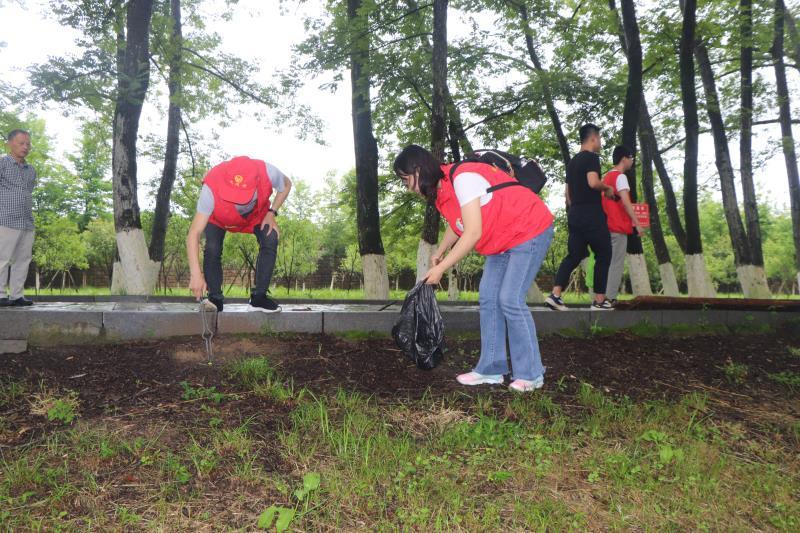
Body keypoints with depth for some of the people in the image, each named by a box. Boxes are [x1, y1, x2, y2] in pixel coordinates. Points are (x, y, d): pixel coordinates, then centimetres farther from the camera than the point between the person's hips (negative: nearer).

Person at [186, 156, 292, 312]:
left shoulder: (267, 172, -41)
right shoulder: (211, 188, -45)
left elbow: (286, 185, -13)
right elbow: (193, 235, -44)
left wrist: (272, 213, -24)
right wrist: (196, 274, -50)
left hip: (258, 214, 2)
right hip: (218, 218, -2)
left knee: (270, 241, -21)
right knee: (212, 249, -25)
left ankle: (259, 297, -8)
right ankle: (215, 299, -2)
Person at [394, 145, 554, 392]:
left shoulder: (462, 178, -27)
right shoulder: (442, 187, 2)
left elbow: (473, 234, -28)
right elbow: (456, 224, 19)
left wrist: (441, 268, -23)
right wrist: (439, 252, 10)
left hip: (529, 231, -10)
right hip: (503, 240, 10)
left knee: (510, 300, -13)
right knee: (488, 298, 4)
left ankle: (530, 374, -1)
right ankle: (491, 369, 9)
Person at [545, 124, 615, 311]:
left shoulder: (572, 162, 19)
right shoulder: (591, 157, -8)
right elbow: (593, 182, -23)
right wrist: (608, 188, -5)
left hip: (574, 214, 8)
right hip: (592, 215, -8)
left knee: (574, 255, 7)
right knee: (603, 255, 4)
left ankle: (555, 295, -7)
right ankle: (599, 300, 6)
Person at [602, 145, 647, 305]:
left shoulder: (607, 177, 18)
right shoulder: (620, 177, -9)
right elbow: (626, 202, -18)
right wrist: (637, 223, -16)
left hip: (607, 225, 9)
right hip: (618, 226, -9)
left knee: (609, 262, 11)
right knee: (617, 264, -7)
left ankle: (604, 297, 11)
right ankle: (609, 298, -8)